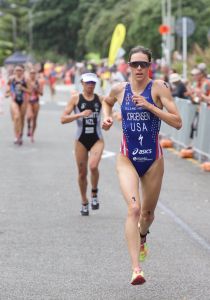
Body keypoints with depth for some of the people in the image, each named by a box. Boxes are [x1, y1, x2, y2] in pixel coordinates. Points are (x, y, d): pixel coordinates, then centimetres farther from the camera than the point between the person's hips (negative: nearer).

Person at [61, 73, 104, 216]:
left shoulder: (100, 99, 4)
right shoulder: (76, 99, -1)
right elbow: (63, 119, -7)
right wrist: (80, 114, -20)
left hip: (97, 139, 0)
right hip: (81, 140, 0)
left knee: (93, 166, -24)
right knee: (82, 172, 6)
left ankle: (94, 193, 1)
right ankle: (84, 203, 25)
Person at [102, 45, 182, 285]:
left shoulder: (158, 87, -9)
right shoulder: (120, 89, 0)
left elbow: (177, 122, -16)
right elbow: (106, 102, 25)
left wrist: (149, 106, -23)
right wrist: (106, 117, 5)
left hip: (153, 159, 0)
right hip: (127, 159, 0)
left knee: (147, 213, 16)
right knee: (133, 207, -20)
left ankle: (141, 237, 54)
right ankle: (136, 268, -24)